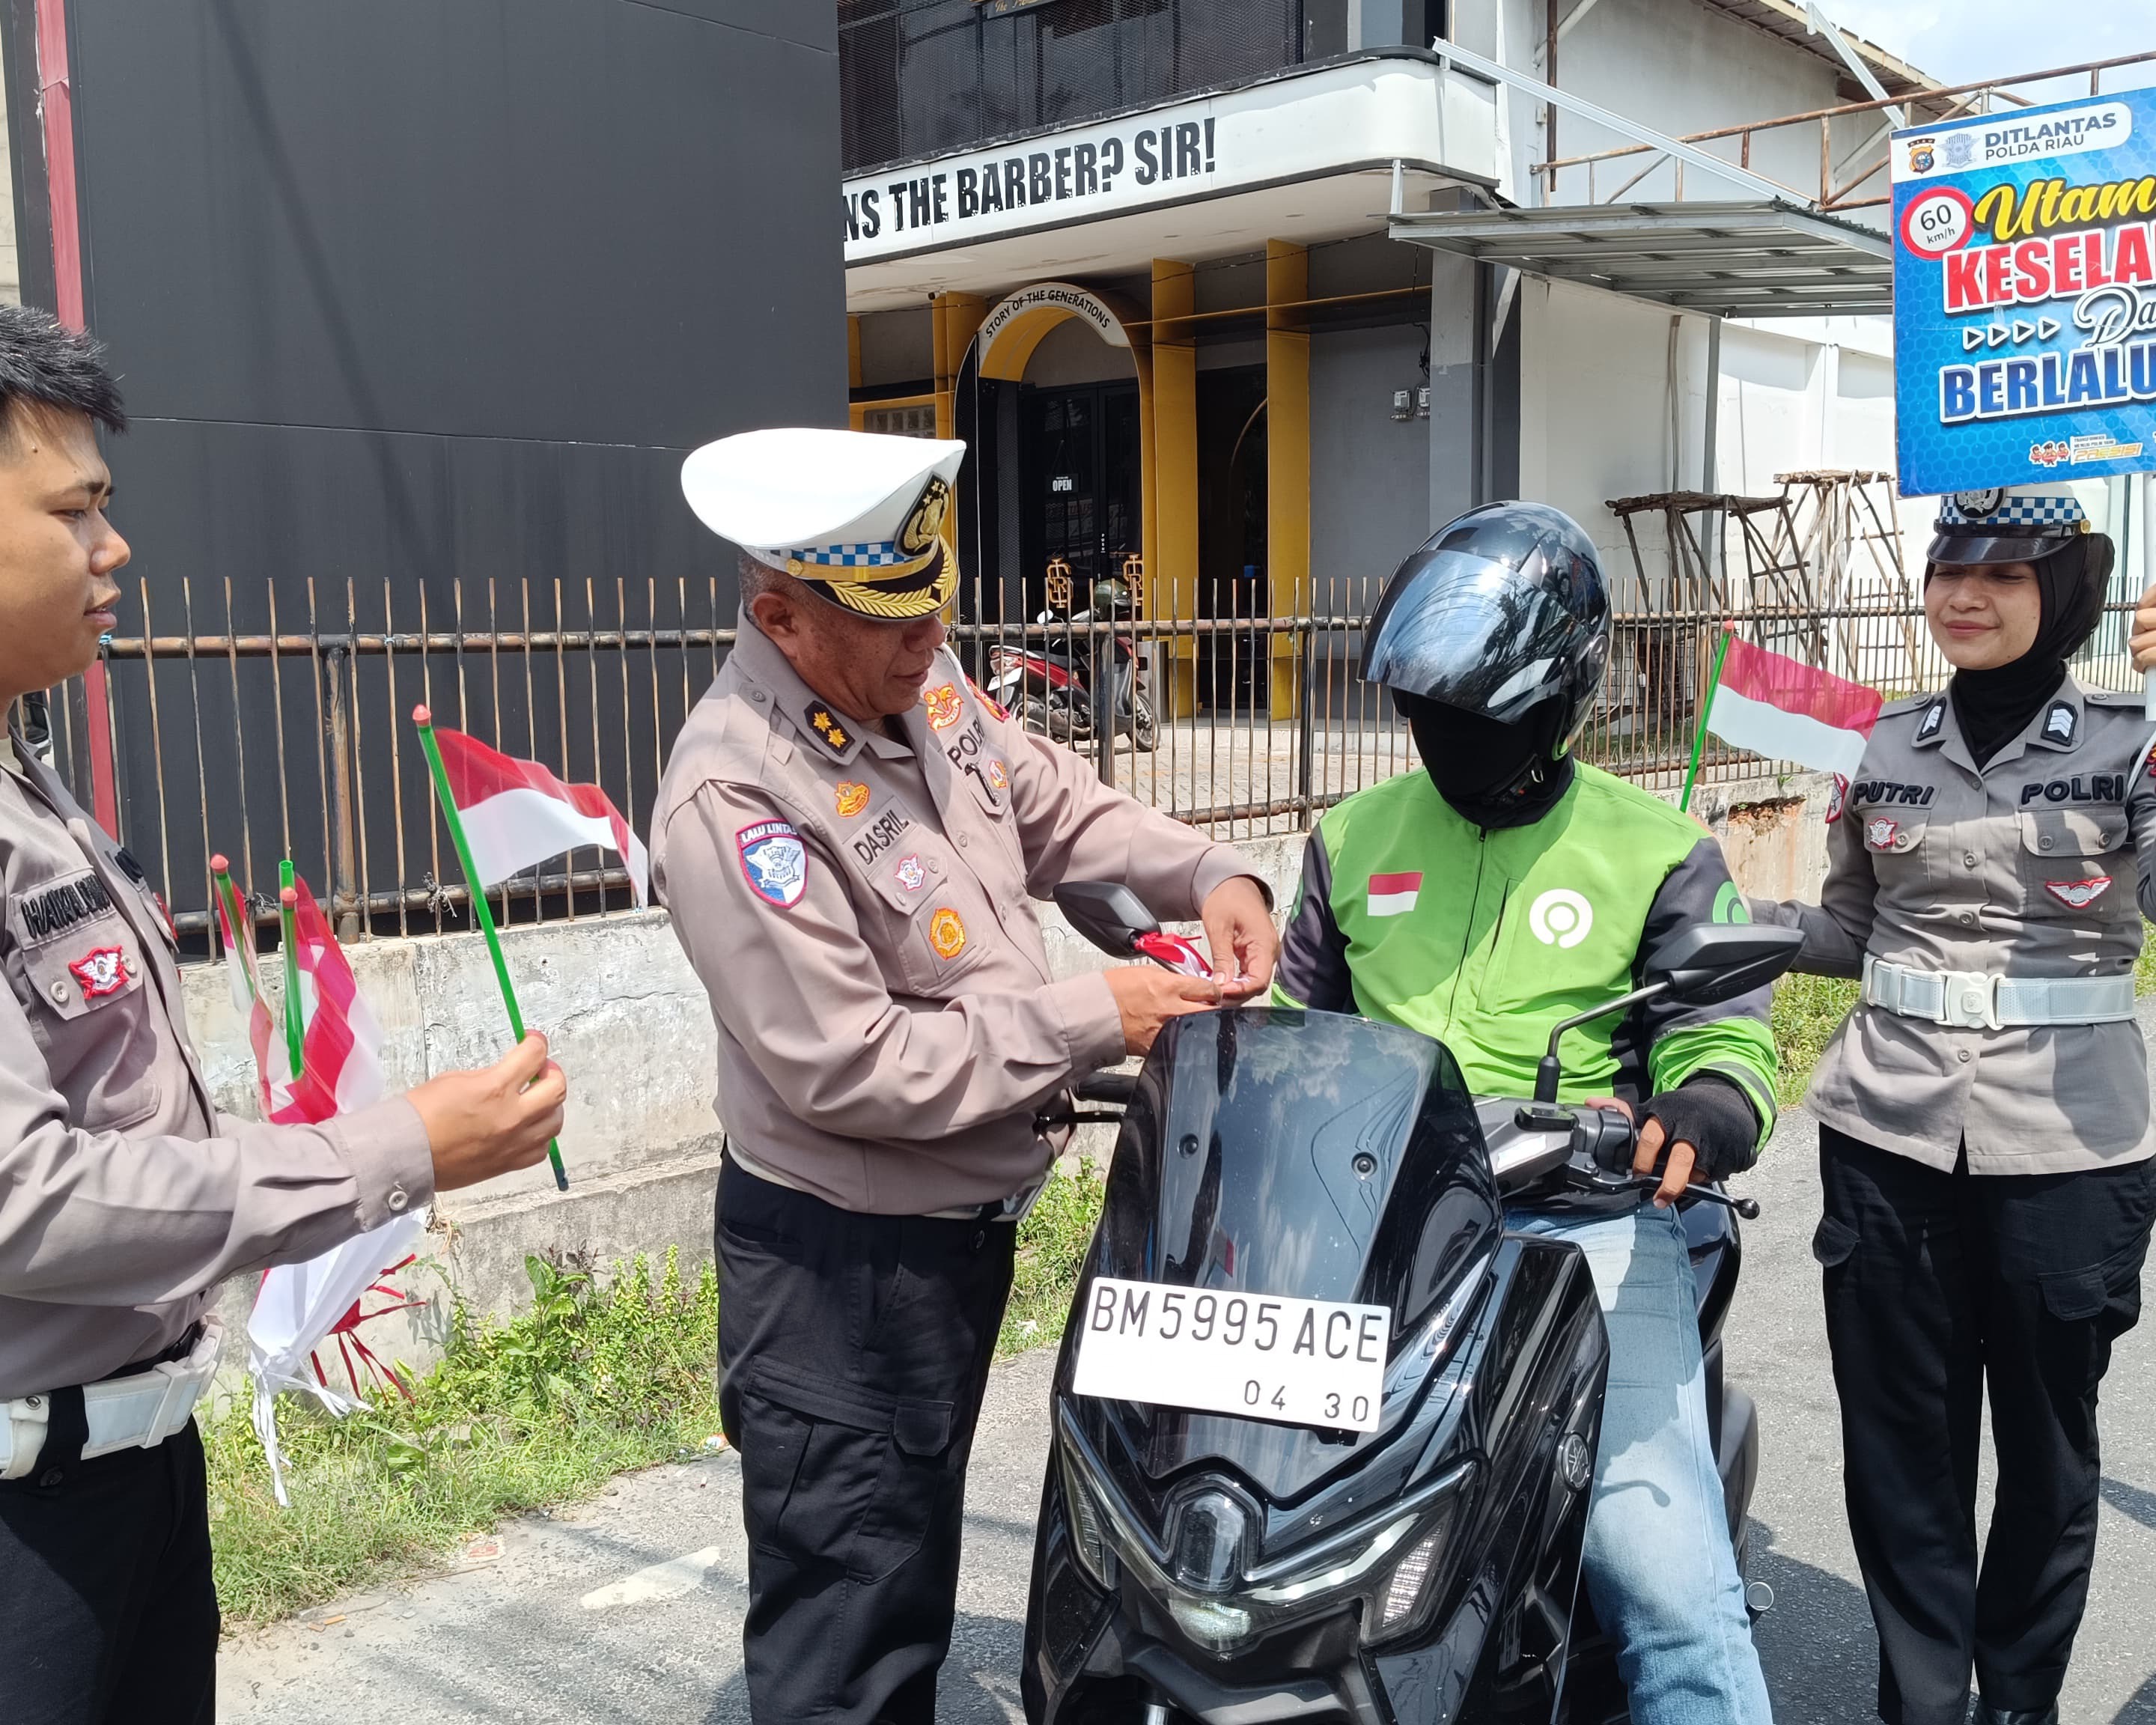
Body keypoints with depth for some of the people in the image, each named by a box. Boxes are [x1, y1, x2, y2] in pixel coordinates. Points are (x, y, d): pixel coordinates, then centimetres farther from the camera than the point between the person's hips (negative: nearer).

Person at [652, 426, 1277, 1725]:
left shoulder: (919, 679, -2)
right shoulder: (732, 798, -28)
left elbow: (1054, 804, 13)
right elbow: (848, 1068, -29)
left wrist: (1207, 874, -4)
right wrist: (1090, 1021, -24)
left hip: (964, 1223, 9)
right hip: (840, 1269, -8)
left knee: (918, 1570, 28)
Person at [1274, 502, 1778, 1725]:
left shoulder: (1657, 852, 8)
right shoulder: (1357, 835, 18)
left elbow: (1728, 1046, 2)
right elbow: (1296, 1018, 27)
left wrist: (1682, 1121, -22)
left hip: (1581, 1219, -3)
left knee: (1668, 1584, -20)